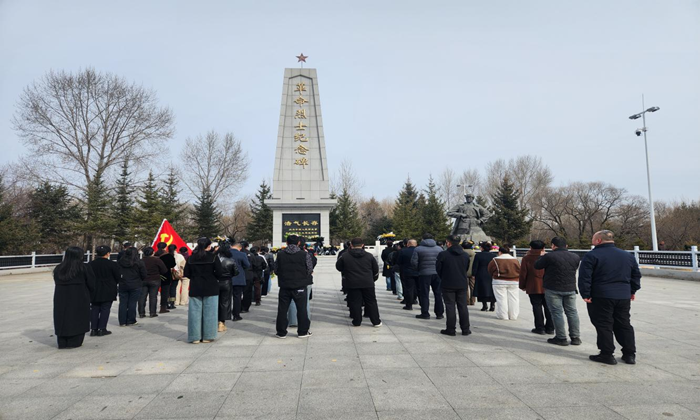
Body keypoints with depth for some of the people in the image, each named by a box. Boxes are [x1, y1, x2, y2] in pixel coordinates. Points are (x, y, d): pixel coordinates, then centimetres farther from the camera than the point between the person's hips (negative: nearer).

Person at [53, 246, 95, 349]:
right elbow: (91, 284, -6)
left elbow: (57, 283, 8)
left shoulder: (58, 268, 5)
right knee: (77, 319, 4)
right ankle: (74, 342, 6)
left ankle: (62, 342, 16)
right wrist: (87, 295, 11)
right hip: (79, 298, -4)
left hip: (61, 298, 5)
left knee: (62, 319, 12)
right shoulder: (84, 268, -9)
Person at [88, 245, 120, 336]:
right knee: (105, 309, 3)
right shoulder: (112, 264, -11)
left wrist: (92, 286, 18)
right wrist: (112, 284, 17)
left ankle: (94, 329, 11)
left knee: (94, 309, 11)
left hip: (94, 291, 4)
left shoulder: (91, 264, 0)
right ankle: (101, 329, 3)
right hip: (108, 292, -4)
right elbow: (118, 277, -3)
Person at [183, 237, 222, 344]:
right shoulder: (213, 257, -8)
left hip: (195, 289, 3)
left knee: (195, 312, 8)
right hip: (210, 289, -3)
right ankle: (207, 336, 9)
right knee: (209, 313, 5)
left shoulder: (191, 258, 2)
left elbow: (186, 273, 3)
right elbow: (219, 272, -12)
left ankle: (195, 337, 10)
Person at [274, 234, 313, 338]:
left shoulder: (280, 254, -4)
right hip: (300, 286, -1)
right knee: (301, 309, 9)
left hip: (284, 286, 1)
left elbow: (276, 271, 2)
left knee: (282, 309, 11)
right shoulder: (305, 255, -9)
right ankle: (303, 332, 16)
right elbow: (310, 270, -5)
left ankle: (281, 332, 17)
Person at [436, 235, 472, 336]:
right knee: (463, 307, 10)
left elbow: (438, 269, -3)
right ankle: (465, 329, 15)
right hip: (462, 284, 4)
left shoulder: (443, 254, -11)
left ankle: (451, 330, 6)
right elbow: (467, 269, 10)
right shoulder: (466, 255, 3)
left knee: (450, 307, 3)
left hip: (448, 285, -4)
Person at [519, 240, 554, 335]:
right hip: (548, 287, 3)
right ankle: (550, 328, 16)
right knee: (548, 307, 11)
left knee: (537, 307, 3)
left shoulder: (526, 259, -4)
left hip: (533, 288, -3)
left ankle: (540, 328, 4)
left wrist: (522, 286, 7)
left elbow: (523, 274, -3)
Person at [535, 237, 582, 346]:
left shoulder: (549, 256, -13)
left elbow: (537, 266, -3)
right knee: (572, 312, 13)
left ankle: (561, 338, 2)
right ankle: (576, 337, 18)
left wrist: (541, 257, 16)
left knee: (557, 313, 0)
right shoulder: (575, 257, 5)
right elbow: (575, 269, 18)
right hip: (570, 289, 5)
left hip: (553, 289, -5)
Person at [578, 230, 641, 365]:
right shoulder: (628, 255, 12)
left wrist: (585, 294, -10)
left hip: (601, 297, -6)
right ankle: (630, 354, 20)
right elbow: (636, 275, 17)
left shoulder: (592, 256, -9)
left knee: (604, 325, 1)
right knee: (624, 325, 16)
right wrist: (632, 291, 23)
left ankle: (607, 355, 3)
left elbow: (584, 277, -15)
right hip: (623, 297, 6)